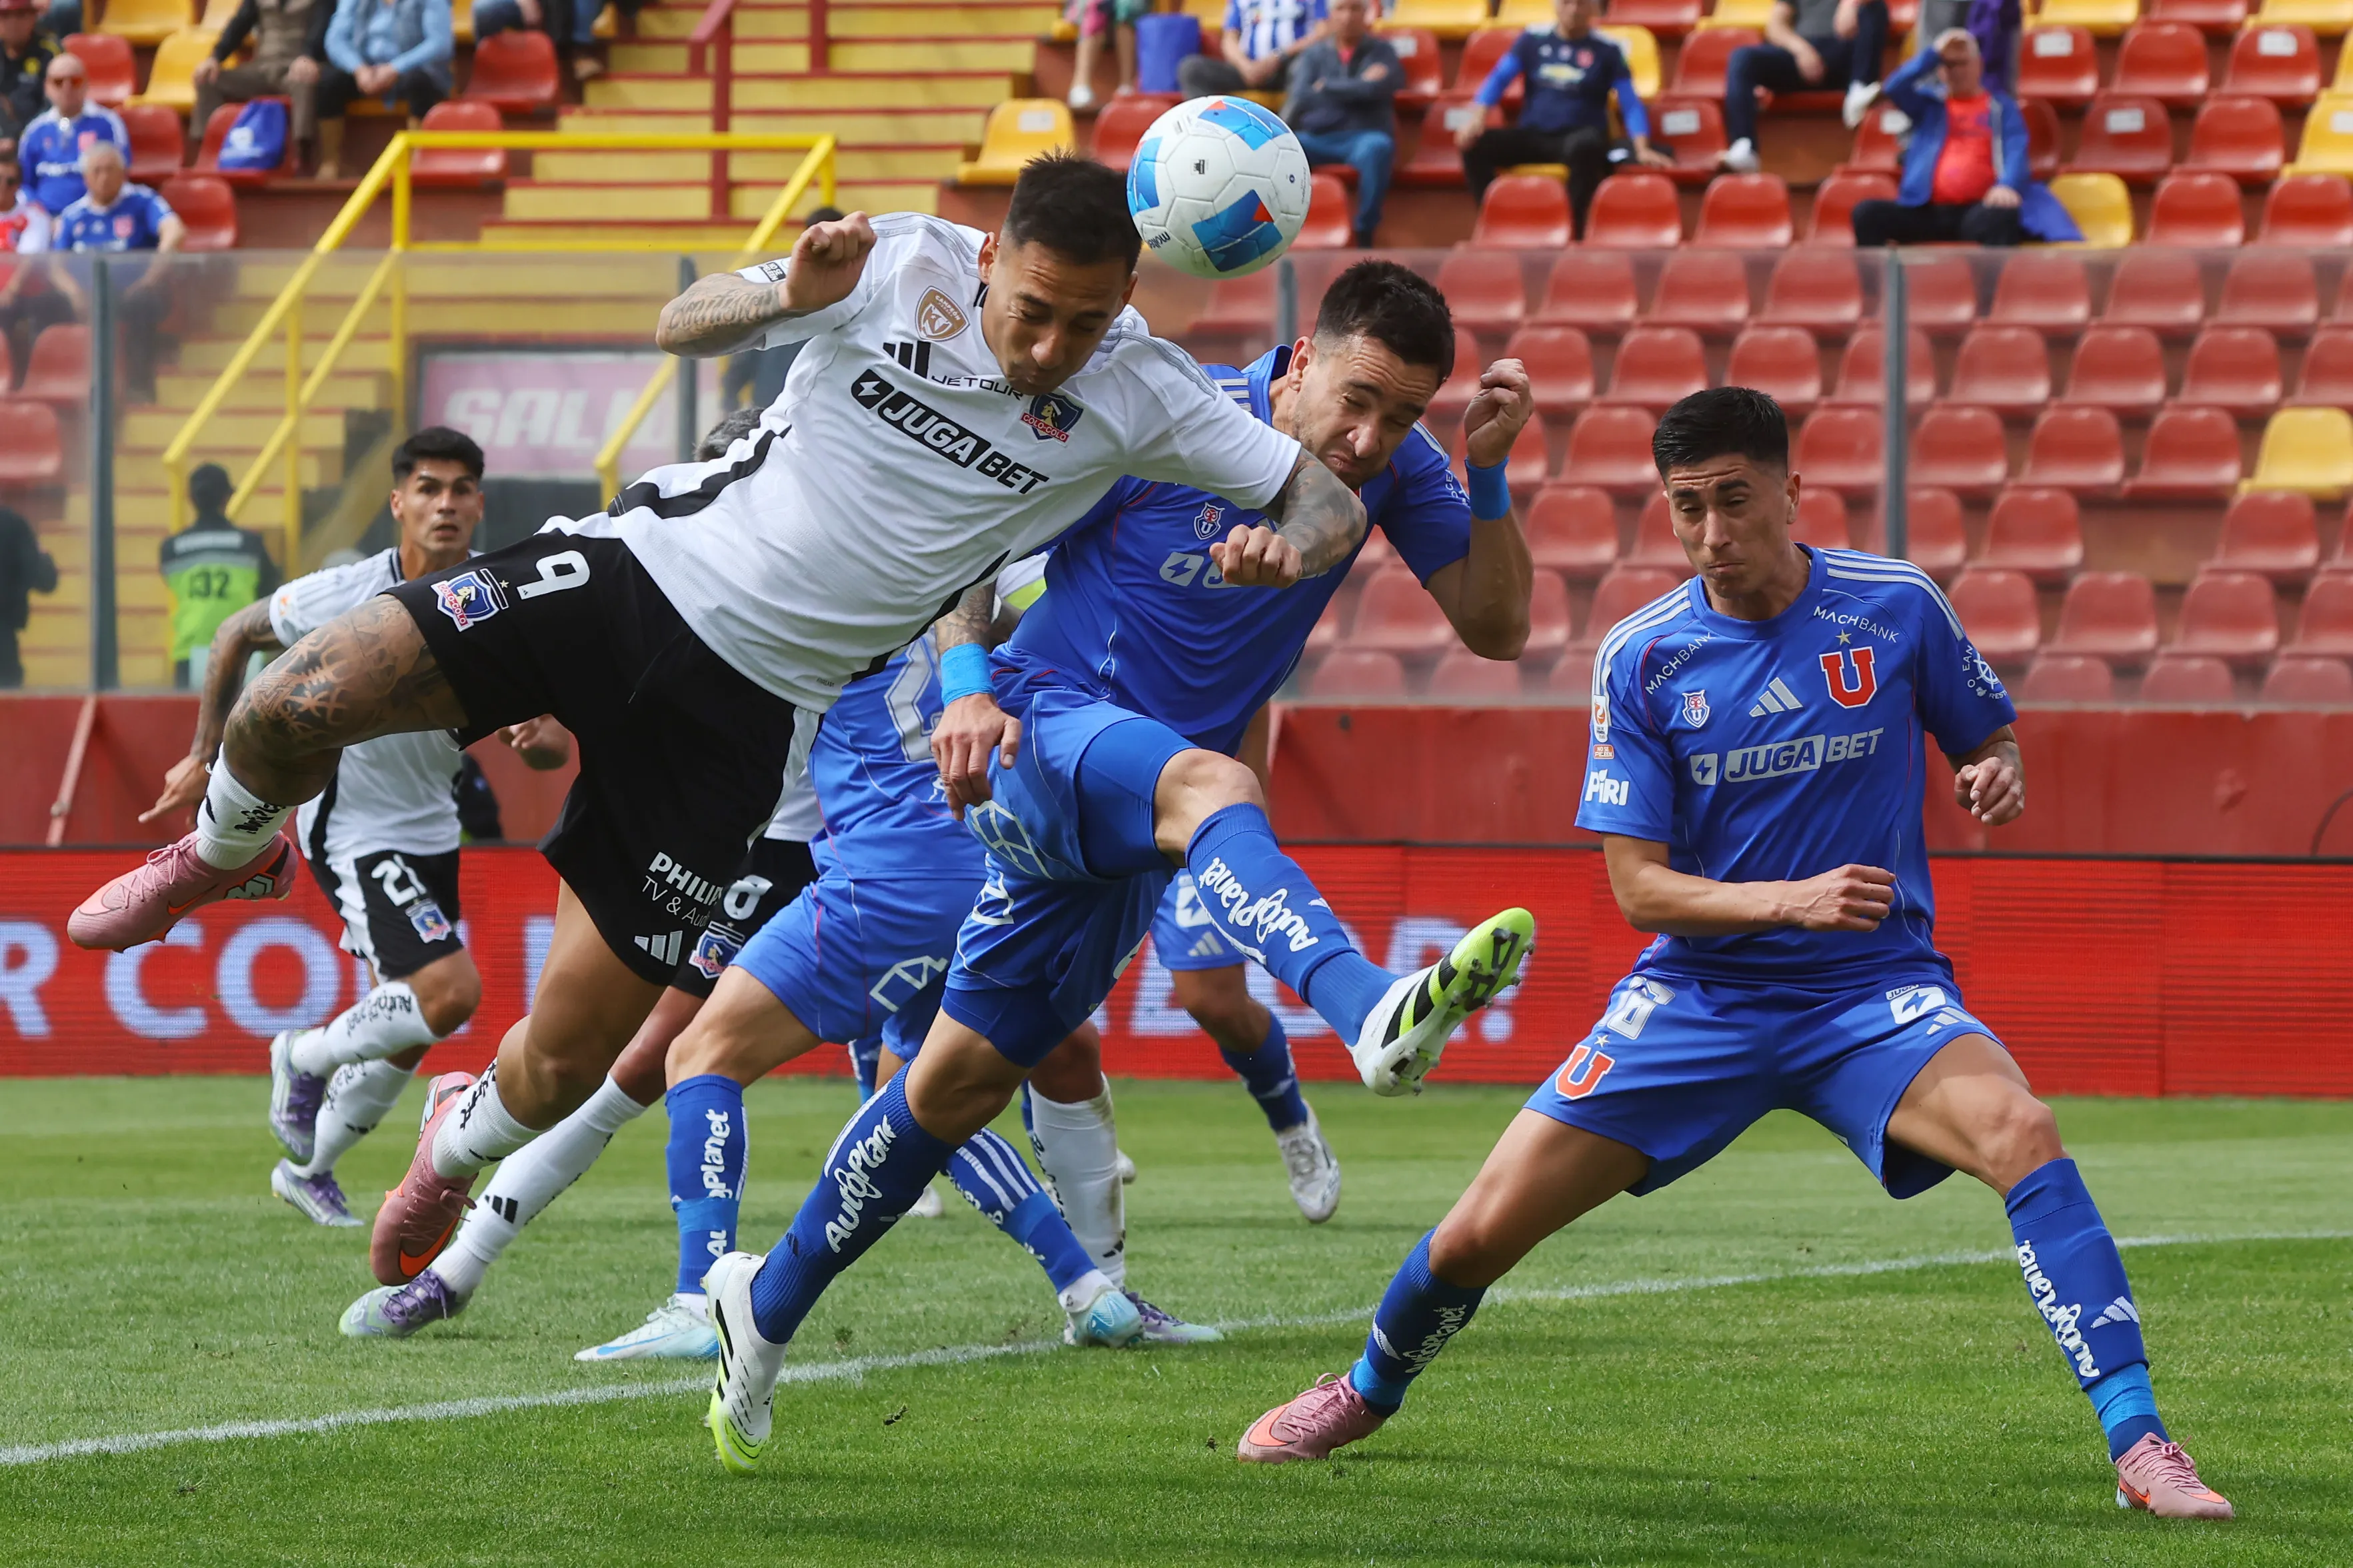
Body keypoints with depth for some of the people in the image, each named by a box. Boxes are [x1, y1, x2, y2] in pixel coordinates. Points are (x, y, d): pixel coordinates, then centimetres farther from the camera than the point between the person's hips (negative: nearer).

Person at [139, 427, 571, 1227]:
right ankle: (304, 1059, 3)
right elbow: (236, 635, -3)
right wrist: (205, 757, -1)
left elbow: (555, 749, -7)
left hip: (431, 831, 6)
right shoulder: (347, 597, -20)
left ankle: (308, 1168, 36)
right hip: (351, 827, -6)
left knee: (409, 1034, 13)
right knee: (450, 989, -23)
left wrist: (536, 739, -32)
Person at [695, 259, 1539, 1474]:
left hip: (1125, 831, 6)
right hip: (1048, 726, -6)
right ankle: (1373, 1010, -66)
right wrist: (966, 682, -19)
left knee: (962, 1079, 13)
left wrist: (1490, 473, -16)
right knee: (1205, 784, -39)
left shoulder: (1395, 469, -1)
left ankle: (767, 1305, 29)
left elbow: (1496, 626, -3)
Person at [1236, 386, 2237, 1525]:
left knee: (2020, 1132, -32)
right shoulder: (1642, 657, -5)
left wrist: (1995, 778, -14)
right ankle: (1368, 1390, 32)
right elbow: (1637, 886, -7)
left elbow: (1988, 738, 12)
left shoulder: (1897, 607, -5)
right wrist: (1793, 899, -24)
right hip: (1700, 994, 1)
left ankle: (2139, 1445, -30)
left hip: (1874, 992, -1)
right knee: (1486, 1229, -2)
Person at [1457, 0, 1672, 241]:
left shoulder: (1607, 51, 2)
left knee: (1585, 146, -40)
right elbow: (1499, 78, 3)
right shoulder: (1533, 40, 8)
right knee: (1475, 145, -23)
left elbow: (1631, 104, -2)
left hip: (1578, 137, -3)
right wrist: (1479, 117, -15)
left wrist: (1642, 149, -17)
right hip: (1532, 136, 3)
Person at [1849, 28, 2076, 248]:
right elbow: (1895, 88, 1)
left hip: (1978, 210, -3)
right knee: (1867, 213, -23)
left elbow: (2016, 151, 0)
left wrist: (2008, 185, -23)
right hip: (1927, 212, 3)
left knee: (2001, 217, -40)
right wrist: (1934, 54, -3)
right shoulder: (1928, 102, 21)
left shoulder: (2001, 105, 15)